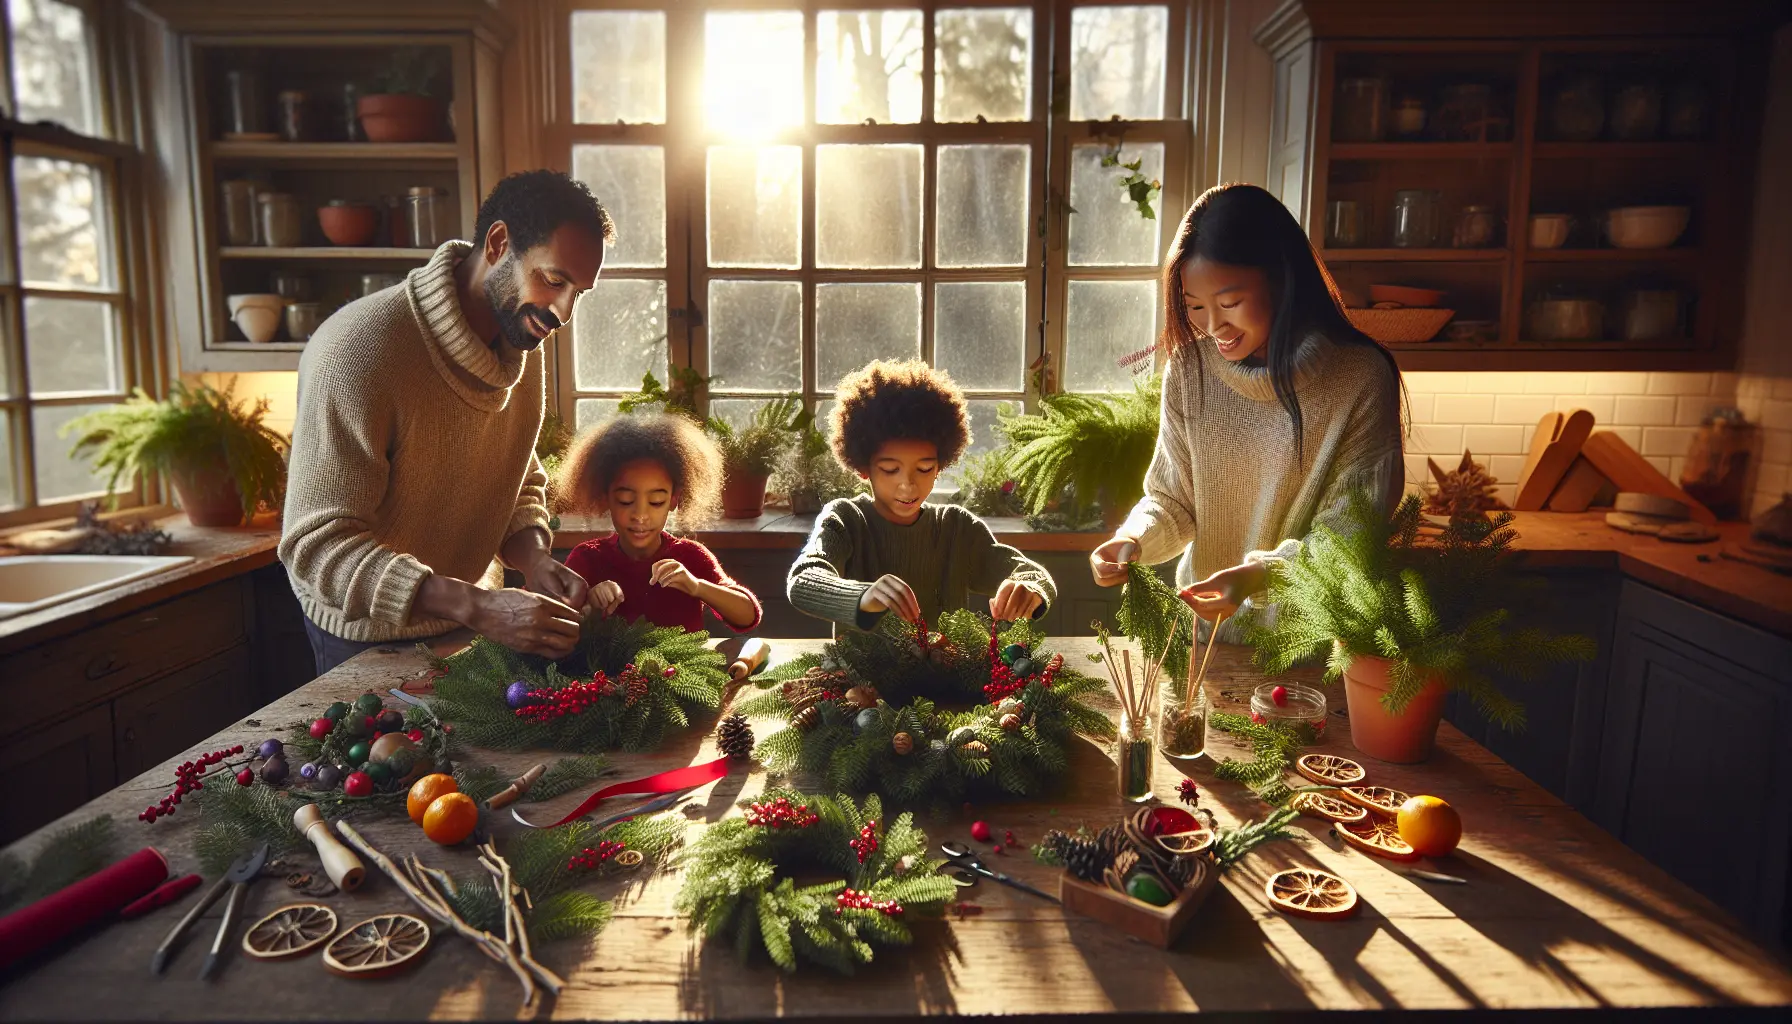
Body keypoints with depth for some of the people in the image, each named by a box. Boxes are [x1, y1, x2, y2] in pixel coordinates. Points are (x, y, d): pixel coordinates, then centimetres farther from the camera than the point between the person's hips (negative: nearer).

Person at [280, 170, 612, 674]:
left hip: (473, 616, 7)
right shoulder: (359, 348, -28)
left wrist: (534, 557, -16)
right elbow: (316, 544, -30)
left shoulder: (524, 345, -5)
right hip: (372, 635, -6)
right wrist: (477, 606, -41)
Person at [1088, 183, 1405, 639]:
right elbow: (1171, 499, 3)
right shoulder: (1190, 366, -5)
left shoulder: (1363, 378, -14)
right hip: (1204, 622, 3)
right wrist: (1133, 541, -18)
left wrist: (1261, 574, -26)